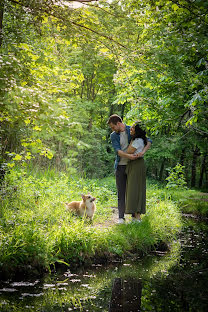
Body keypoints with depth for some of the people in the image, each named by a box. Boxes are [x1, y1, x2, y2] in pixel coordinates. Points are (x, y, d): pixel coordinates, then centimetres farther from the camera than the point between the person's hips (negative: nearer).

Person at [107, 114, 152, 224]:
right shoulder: (113, 136, 3)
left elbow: (148, 141, -3)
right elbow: (117, 150, -12)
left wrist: (143, 151, -22)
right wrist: (128, 156, -31)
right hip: (121, 166, 1)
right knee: (121, 192, 0)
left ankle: (134, 215, 9)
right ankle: (121, 217, 1)